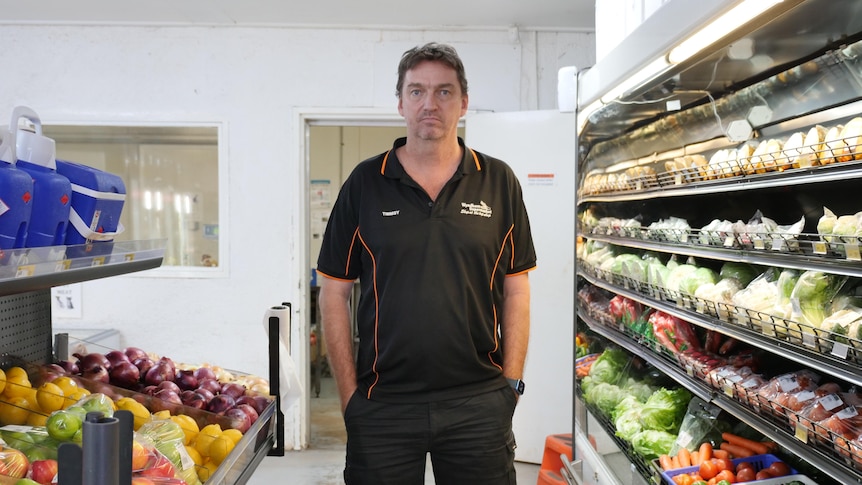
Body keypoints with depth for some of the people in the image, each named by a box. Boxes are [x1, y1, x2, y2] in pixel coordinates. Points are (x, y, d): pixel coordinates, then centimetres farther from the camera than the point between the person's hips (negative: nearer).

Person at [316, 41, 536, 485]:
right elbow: (334, 291, 2)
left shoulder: (498, 182, 4)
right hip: (382, 404, 0)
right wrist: (349, 394, -1)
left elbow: (516, 290, 6)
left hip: (479, 401, 1)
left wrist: (511, 383, 1)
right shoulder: (365, 183, 2)